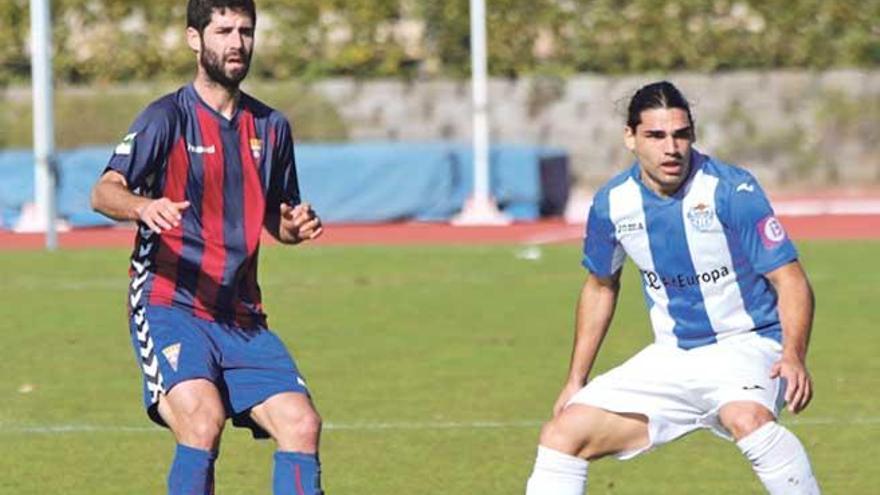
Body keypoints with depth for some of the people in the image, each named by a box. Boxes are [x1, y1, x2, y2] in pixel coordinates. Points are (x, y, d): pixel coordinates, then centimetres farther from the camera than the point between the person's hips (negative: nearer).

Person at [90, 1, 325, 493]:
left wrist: (296, 226, 0)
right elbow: (105, 192, -17)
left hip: (242, 319, 6)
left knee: (302, 424, -10)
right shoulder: (168, 117, -4)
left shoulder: (270, 126, 13)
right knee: (203, 418, -28)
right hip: (169, 306, -5)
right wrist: (143, 207, -40)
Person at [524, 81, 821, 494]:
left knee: (747, 419, -39)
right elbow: (600, 286, 17)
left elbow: (789, 278, -17)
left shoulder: (731, 190, -17)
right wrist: (576, 380, 17)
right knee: (562, 434, -3)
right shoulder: (612, 204, -2)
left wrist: (794, 356, -35)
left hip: (744, 344, -5)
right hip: (671, 359, 6)